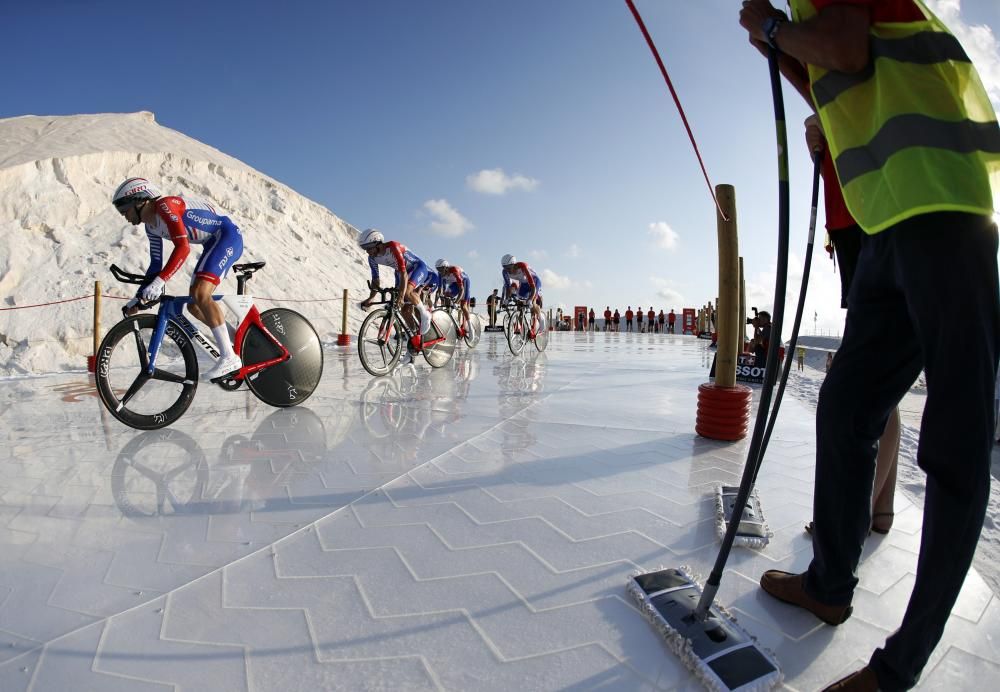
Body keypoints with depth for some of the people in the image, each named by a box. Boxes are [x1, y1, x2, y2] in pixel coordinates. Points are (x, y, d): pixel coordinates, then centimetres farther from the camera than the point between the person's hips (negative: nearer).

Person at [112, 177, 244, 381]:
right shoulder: (151, 226, 12)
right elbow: (156, 264, 17)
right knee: (194, 305, 5)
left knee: (200, 294, -25)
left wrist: (159, 282, -34)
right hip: (213, 243, 10)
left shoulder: (165, 206, -16)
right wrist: (138, 297, 14)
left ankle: (229, 357, -25)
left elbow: (183, 247, -28)